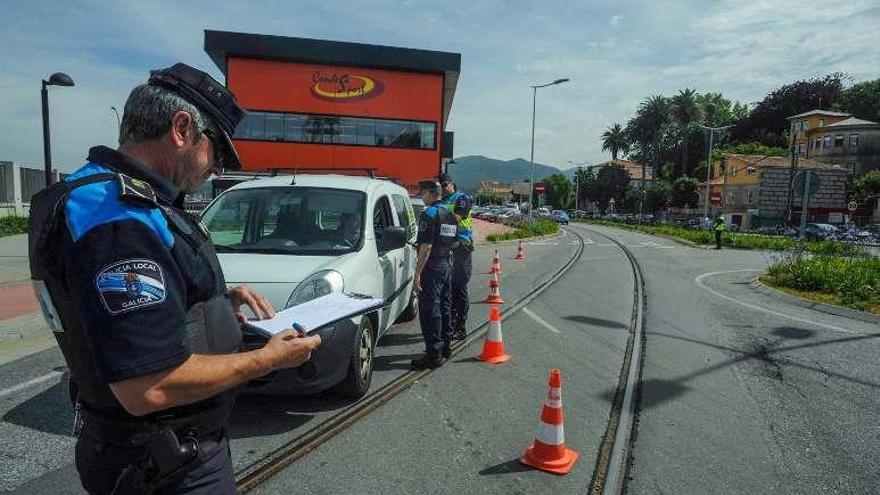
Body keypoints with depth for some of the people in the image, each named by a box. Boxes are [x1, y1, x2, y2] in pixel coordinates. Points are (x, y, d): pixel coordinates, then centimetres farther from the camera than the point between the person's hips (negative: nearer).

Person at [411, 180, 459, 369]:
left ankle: (434, 354, -4)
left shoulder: (429, 214, -14)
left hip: (432, 267, -9)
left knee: (430, 310, -5)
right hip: (447, 265, 9)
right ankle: (445, 346, 28)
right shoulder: (450, 215, 13)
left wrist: (417, 274, -20)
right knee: (444, 307, 17)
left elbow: (426, 246, -20)